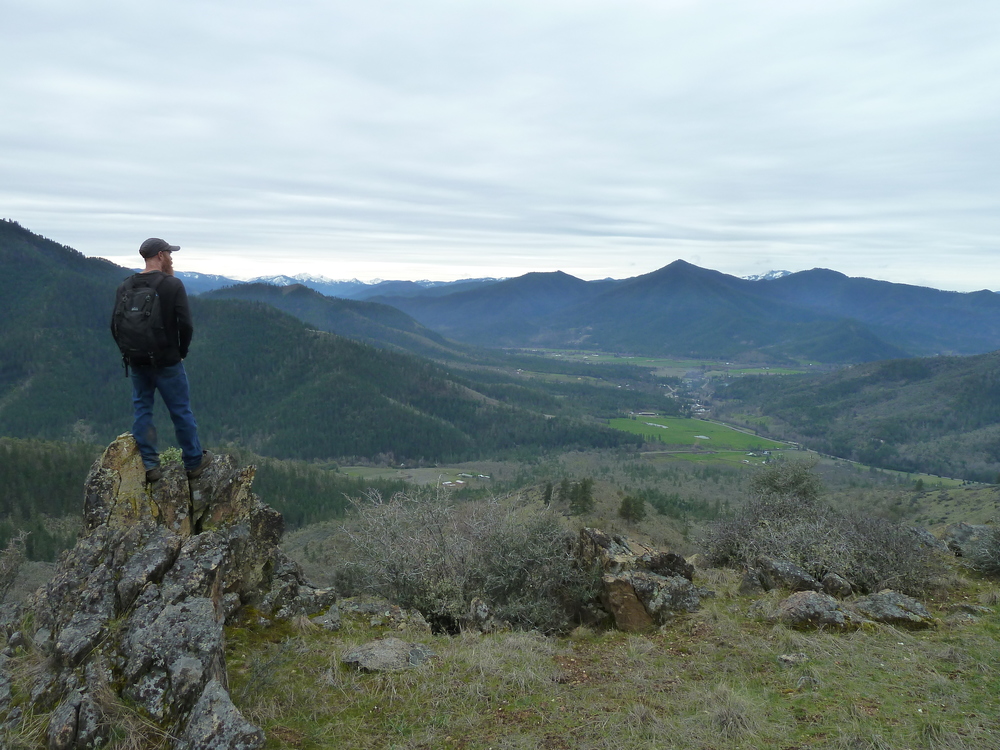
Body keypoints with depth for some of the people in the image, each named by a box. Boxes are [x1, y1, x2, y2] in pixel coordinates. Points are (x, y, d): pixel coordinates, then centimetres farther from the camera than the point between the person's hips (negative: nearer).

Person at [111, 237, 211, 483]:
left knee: (142, 411, 13)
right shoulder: (173, 284, -12)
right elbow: (185, 324, -16)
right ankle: (194, 462, 17)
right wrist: (181, 352, -1)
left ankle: (150, 466, 15)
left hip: (137, 363, 5)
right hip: (167, 362, -5)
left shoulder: (126, 286, 4)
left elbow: (115, 325, 5)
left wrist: (130, 352, 14)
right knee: (181, 412, 6)